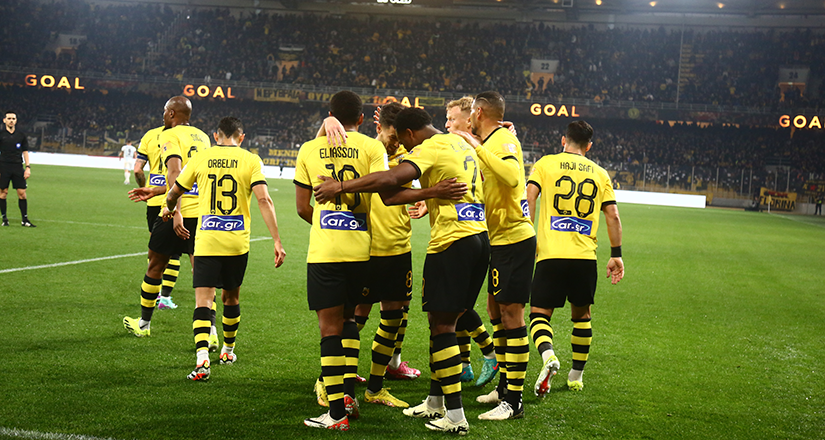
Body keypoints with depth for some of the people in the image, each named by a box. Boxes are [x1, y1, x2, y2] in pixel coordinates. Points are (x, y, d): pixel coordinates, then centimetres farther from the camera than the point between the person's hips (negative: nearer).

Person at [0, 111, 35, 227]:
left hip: (18, 167, 2)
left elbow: (25, 152, 13)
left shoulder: (21, 135, 9)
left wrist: (28, 167, 3)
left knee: (22, 193, -3)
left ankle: (24, 220, 2)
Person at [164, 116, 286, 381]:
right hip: (237, 242, 1)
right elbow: (263, 200, -11)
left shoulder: (200, 159, 4)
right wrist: (277, 241, -10)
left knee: (203, 301, -3)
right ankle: (228, 350, 37)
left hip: (206, 241, -1)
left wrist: (169, 210, 37)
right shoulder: (250, 160, 0)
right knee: (231, 297, 20)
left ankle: (202, 359, -22)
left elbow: (174, 194, 14)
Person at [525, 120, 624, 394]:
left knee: (540, 313, 4)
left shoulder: (546, 163, 6)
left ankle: (547, 355, -25)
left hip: (550, 253, -2)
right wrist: (616, 254, 12)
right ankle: (577, 375, 24)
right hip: (585, 256, 2)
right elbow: (612, 215, 8)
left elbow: (529, 197, -6)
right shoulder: (599, 173, 12)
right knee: (581, 315, 19)